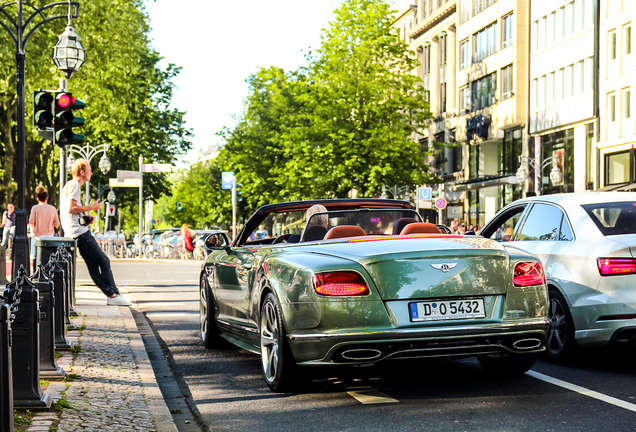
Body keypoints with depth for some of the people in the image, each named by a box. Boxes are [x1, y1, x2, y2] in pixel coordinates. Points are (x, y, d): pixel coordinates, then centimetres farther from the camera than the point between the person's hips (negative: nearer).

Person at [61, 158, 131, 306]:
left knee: (93, 265, 4)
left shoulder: (69, 185, 23)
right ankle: (114, 295, -5)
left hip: (74, 233, 10)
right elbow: (71, 208, -20)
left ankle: (111, 294, 2)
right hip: (80, 232, -10)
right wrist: (91, 208, -11)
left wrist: (86, 219, 16)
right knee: (104, 261, -7)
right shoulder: (74, 185, -9)